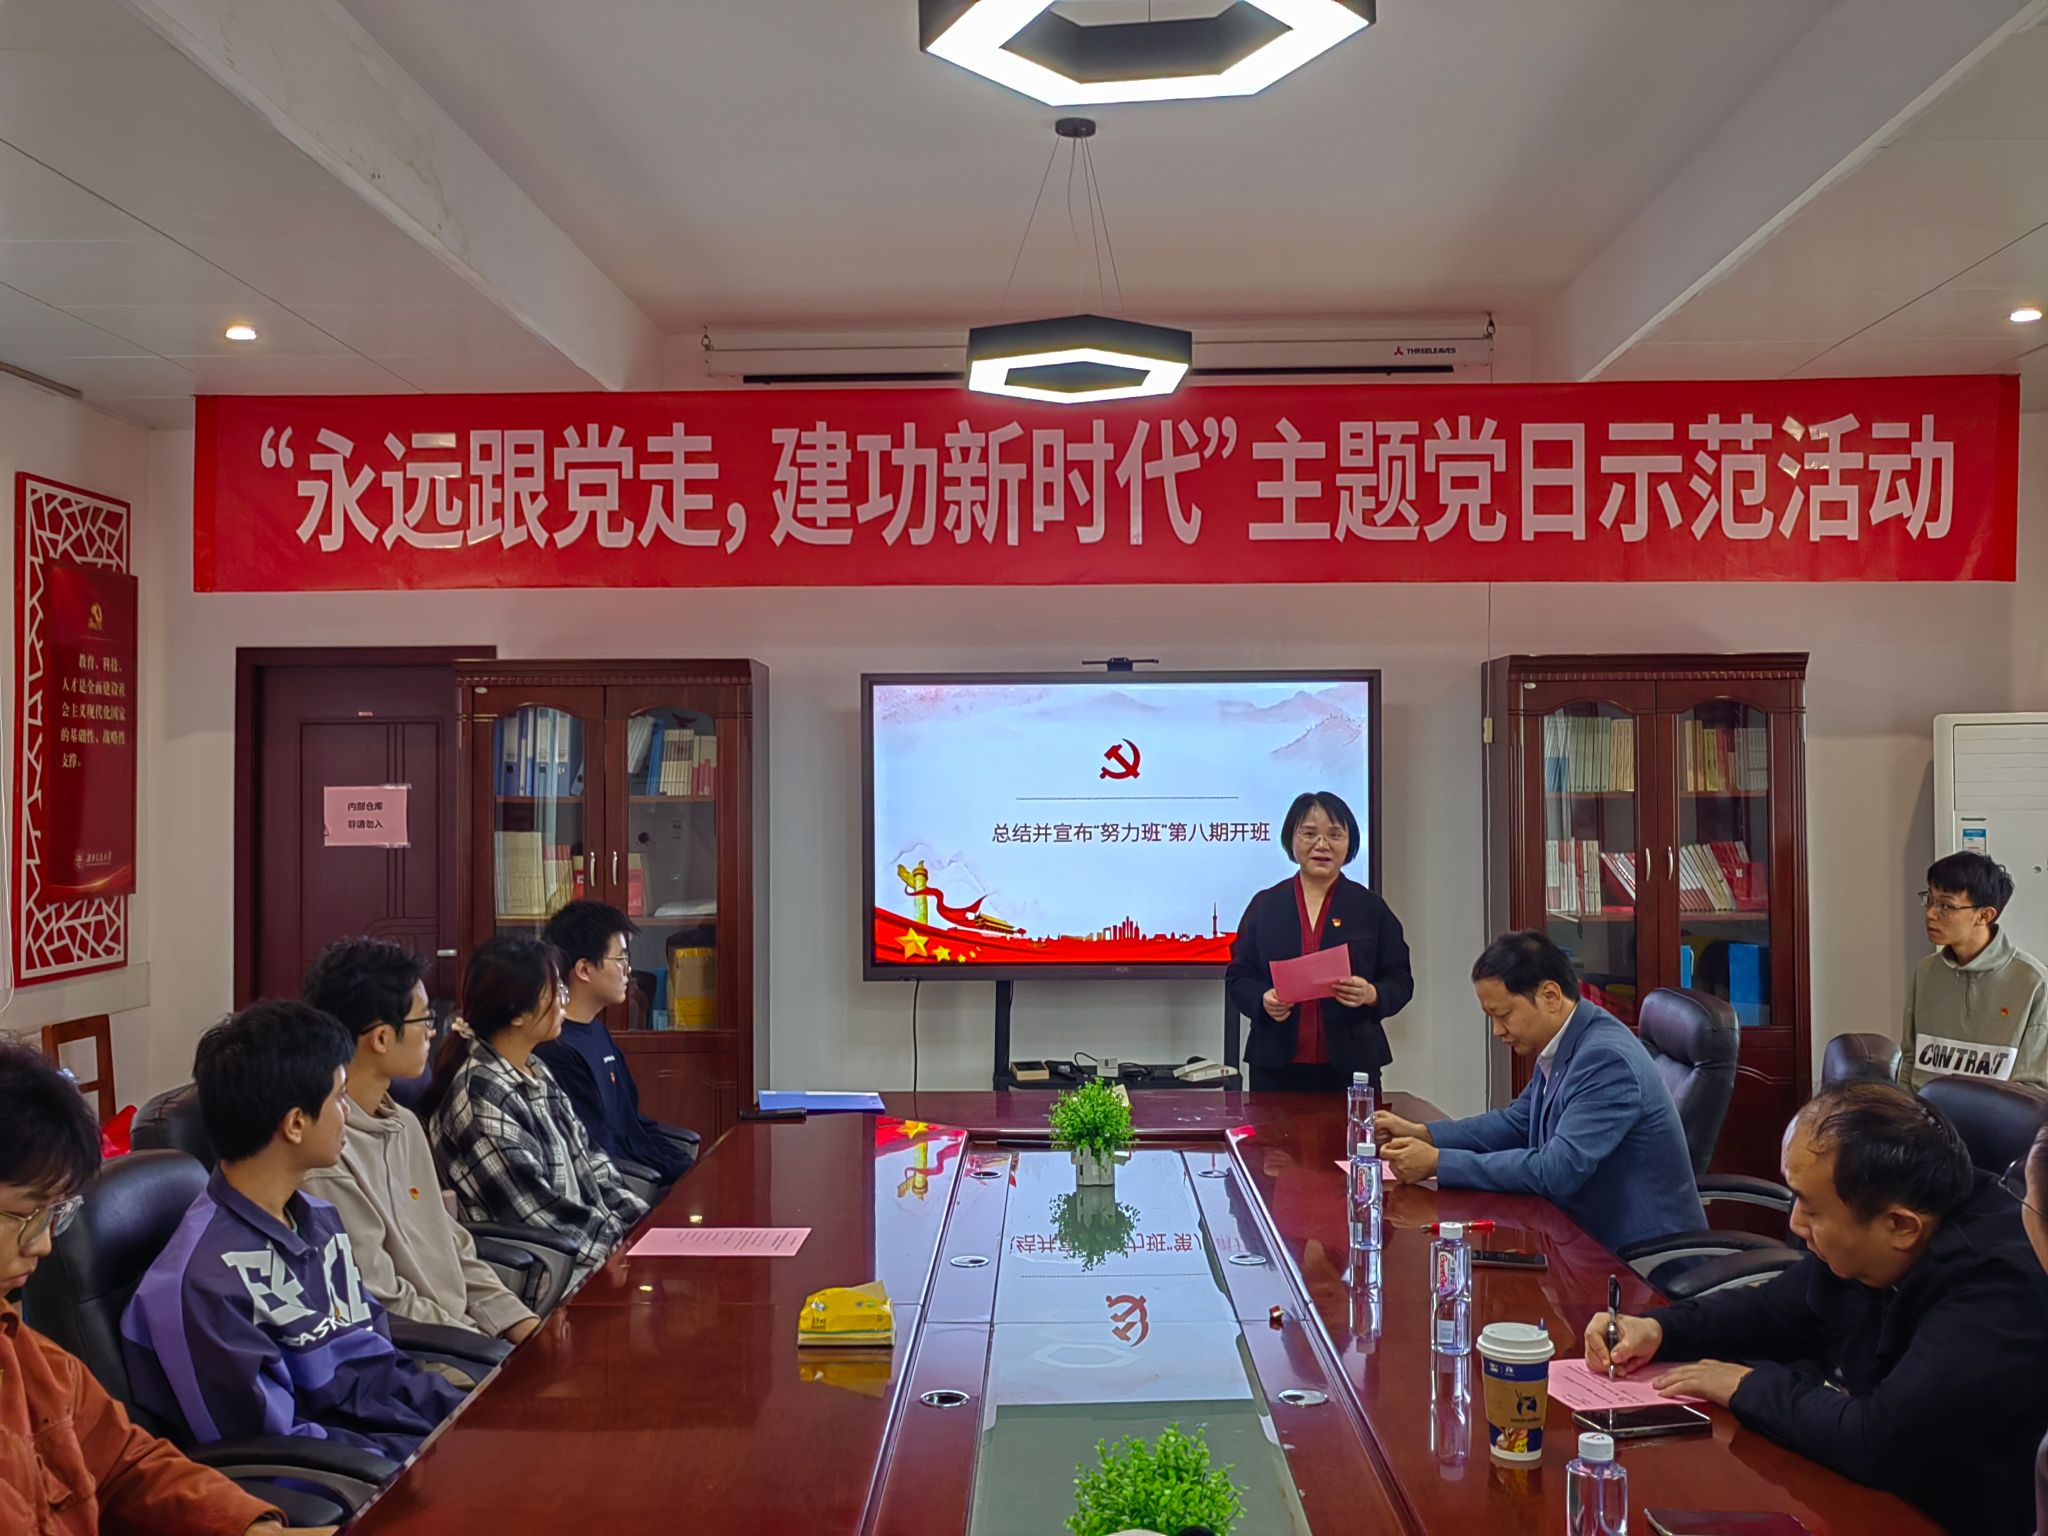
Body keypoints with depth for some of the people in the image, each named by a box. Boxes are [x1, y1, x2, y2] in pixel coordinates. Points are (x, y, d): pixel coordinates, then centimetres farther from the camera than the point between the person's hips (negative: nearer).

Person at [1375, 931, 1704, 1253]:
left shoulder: (1606, 1059, -24)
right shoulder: (1559, 1045, 3)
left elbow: (1554, 1171, -28)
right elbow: (1517, 1123, 16)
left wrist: (1438, 1162, -24)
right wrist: (1421, 1134, 3)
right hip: (1594, 1235, 8)